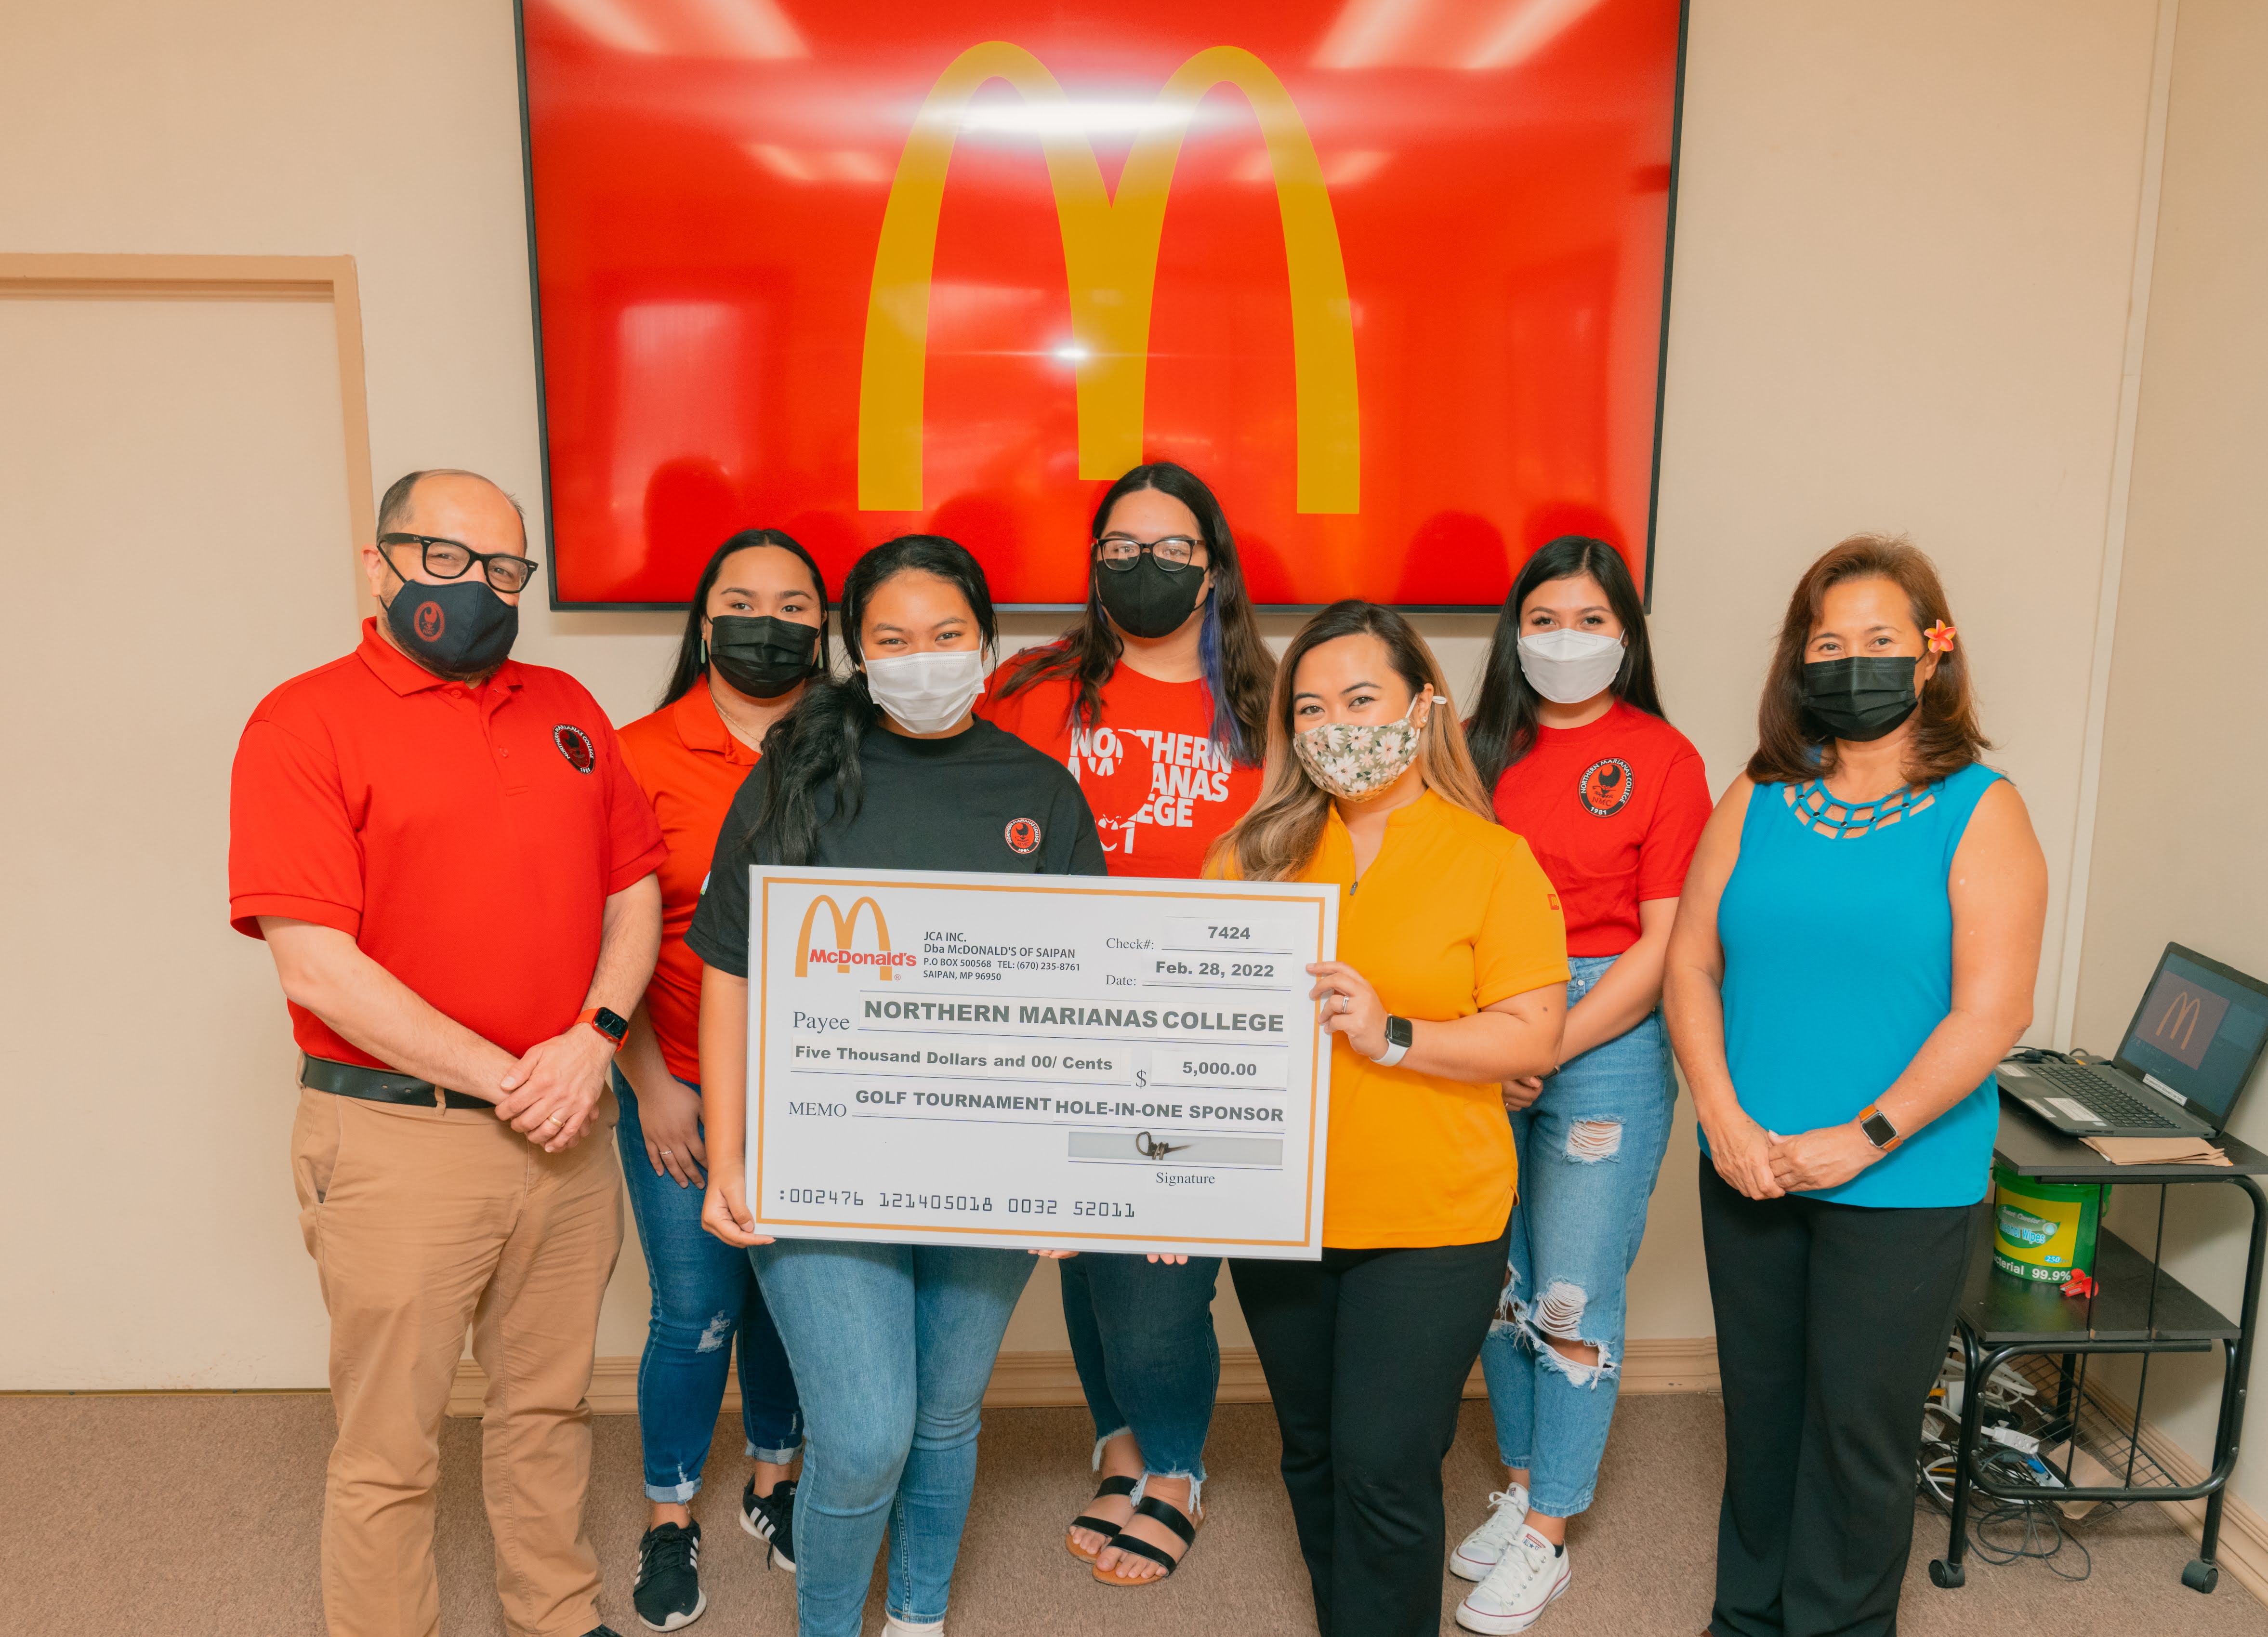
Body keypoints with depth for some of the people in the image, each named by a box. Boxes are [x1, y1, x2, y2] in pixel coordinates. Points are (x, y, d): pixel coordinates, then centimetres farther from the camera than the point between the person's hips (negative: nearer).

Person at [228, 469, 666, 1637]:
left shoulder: (564, 708, 10)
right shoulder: (303, 725, -7)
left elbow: (635, 888, 10)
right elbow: (317, 968, -14)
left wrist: (594, 1038, -7)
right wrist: (504, 1080, -14)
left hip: (567, 1132, 5)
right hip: (398, 1140, -5)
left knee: (548, 1407, 20)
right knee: (388, 1446, 9)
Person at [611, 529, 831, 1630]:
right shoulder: (642, 755, -4)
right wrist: (651, 1085, -7)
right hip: (683, 1092, -2)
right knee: (697, 1311, 5)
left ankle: (775, 1479, 39)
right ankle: (670, 1519, 29)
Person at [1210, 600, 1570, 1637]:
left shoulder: (1494, 860, -5)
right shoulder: (1260, 850, 5)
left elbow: (1532, 1037, -10)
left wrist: (1393, 1035, -22)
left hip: (1428, 1224, -4)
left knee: (1383, 1472, -2)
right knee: (1313, 1460, 19)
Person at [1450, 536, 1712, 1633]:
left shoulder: (1663, 758, -3)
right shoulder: (1487, 749, 7)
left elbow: (1665, 943, -7)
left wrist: (1547, 1051, -12)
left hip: (1607, 1036, -4)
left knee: (1573, 1300, 3)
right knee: (1496, 1277, 13)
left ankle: (1545, 1537, 19)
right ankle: (1522, 1485, 33)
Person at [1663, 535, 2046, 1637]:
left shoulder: (1977, 810, -6)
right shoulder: (1759, 798, 3)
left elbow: (1990, 1012, -12)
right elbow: (1690, 964, 2)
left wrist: (1862, 1138, -17)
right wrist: (1723, 1116, -10)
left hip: (1901, 1186, -3)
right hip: (1747, 1172, 4)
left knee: (1858, 1430, 8)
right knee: (1759, 1409, 17)